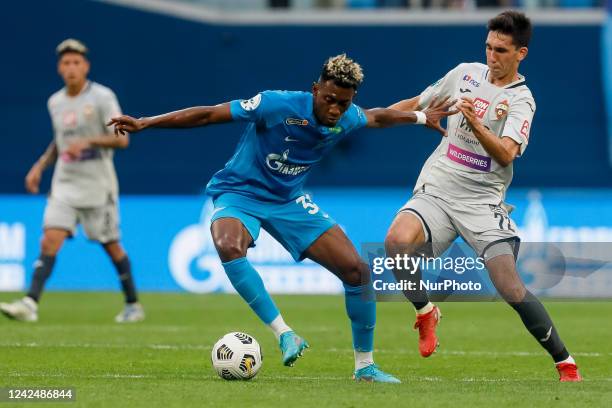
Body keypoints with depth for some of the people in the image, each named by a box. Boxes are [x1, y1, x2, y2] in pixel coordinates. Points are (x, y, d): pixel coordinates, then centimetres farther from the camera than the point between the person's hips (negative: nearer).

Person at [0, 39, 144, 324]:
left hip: (97, 184, -4)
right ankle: (30, 303, -21)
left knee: (111, 245, 4)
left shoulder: (102, 97, -8)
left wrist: (88, 141, -27)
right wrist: (40, 165, 12)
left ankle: (133, 305, 20)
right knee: (50, 240, -11)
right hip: (65, 183, 4)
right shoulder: (55, 102, 10)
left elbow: (122, 139, -14)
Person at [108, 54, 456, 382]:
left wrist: (421, 117, 27)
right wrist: (145, 123, -26)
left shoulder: (347, 119, -8)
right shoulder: (278, 105, -26)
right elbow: (209, 115, -23)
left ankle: (365, 365, 12)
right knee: (229, 247, -40)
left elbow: (377, 117, 18)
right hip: (240, 193, -5)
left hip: (289, 200, 5)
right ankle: (285, 335, -33)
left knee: (357, 270, -5)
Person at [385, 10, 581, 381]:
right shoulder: (466, 73, 9)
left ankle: (566, 364, 2)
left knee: (511, 288, -15)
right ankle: (425, 313, -3)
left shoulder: (521, 101, -5)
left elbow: (506, 155, -22)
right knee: (398, 240, -29)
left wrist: (475, 123, -37)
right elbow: (417, 104, 23)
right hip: (436, 192, 3)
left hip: (482, 201, -3)